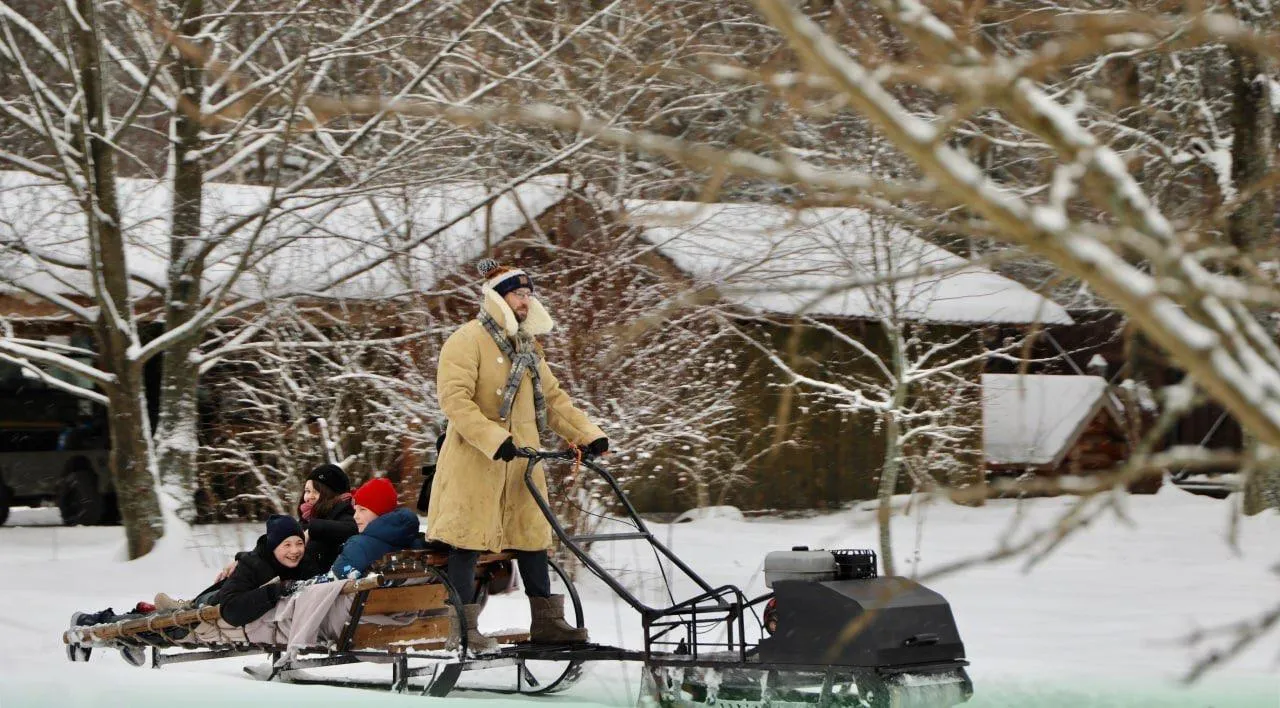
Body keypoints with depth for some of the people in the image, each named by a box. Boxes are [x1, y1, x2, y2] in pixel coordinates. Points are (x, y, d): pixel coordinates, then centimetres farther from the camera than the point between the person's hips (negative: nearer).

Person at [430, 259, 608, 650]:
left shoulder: (527, 345, 16)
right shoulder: (468, 340, -10)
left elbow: (552, 397, 18)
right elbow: (455, 399, -20)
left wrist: (587, 433, 4)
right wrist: (494, 440, -29)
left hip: (521, 459, 8)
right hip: (475, 461, -8)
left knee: (532, 535, 8)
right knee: (469, 541, -3)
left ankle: (546, 620, 15)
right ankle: (463, 627, 3)